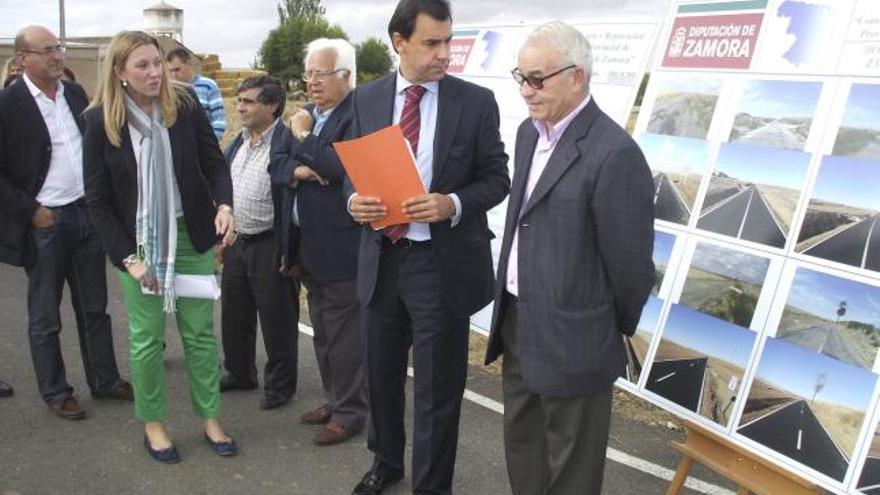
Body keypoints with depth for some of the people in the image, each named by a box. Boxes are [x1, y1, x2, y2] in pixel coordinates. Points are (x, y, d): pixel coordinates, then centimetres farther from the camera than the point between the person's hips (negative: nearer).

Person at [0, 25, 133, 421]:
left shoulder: (75, 93, 6)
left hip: (87, 213, 5)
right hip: (43, 224, -5)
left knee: (94, 307, 15)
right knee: (45, 317, 9)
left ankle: (104, 380, 27)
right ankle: (55, 392, 23)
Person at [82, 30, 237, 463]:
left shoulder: (185, 104, -7)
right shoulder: (100, 120, -9)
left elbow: (214, 162, 0)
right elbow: (98, 199, -6)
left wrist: (224, 205, -21)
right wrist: (127, 258, -11)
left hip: (190, 234, 1)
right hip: (138, 242, -1)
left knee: (200, 331, 9)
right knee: (146, 337, 9)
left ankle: (210, 418, 24)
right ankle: (153, 423, 27)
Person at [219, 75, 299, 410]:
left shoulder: (285, 143, -16)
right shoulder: (239, 143, 11)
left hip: (270, 246, -8)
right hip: (236, 242, 8)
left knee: (276, 320, 5)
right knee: (234, 315, 19)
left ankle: (280, 384, 20)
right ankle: (240, 373, 37)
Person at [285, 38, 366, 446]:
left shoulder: (358, 114, -14)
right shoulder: (307, 114, 13)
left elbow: (344, 167, -27)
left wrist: (304, 138, -15)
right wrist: (297, 169, -9)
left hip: (341, 248, -9)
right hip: (309, 245, 9)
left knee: (345, 334, 2)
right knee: (323, 331, 19)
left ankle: (349, 412, 16)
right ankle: (333, 399, 34)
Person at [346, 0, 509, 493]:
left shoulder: (476, 101, -6)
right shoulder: (366, 99, 3)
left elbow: (497, 179, -4)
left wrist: (452, 205, -23)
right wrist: (355, 200, -13)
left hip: (443, 263, -3)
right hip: (381, 258, 4)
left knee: (437, 388, 8)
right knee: (382, 374, 20)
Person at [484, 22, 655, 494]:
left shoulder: (614, 153, -23)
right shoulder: (529, 131, 5)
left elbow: (629, 260, -17)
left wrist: (617, 329, -2)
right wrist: (511, 304, 14)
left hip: (571, 338, -8)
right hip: (516, 321, 8)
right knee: (521, 444, 24)